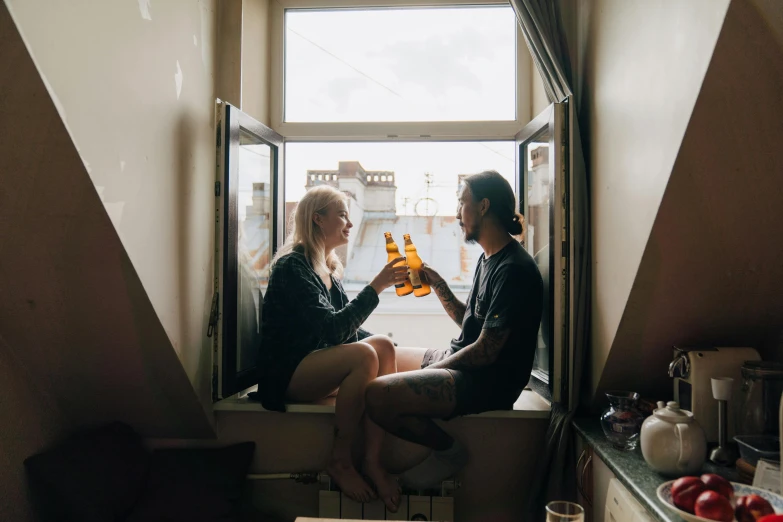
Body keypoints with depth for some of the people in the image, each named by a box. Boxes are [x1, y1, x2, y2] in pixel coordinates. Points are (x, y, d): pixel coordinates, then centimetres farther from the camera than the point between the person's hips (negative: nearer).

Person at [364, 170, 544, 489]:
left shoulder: (514, 270, -20)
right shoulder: (488, 258, 13)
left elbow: (485, 352, -22)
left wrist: (432, 369, -10)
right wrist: (437, 284, 7)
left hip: (488, 380, -11)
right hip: (461, 361, 11)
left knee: (379, 396, -27)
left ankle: (449, 452, -2)